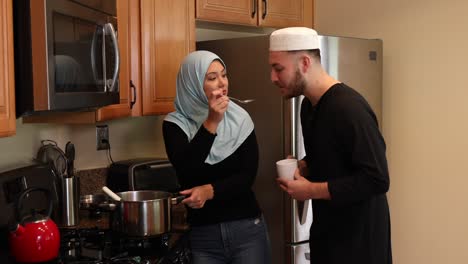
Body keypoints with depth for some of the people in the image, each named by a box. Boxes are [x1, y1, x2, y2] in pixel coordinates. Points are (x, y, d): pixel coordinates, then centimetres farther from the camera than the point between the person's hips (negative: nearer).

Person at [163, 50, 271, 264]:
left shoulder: (240, 119, 0)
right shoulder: (175, 124, -4)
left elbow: (248, 176, -5)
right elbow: (185, 171, -18)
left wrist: (210, 190, -19)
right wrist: (211, 123, -23)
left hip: (247, 229, 1)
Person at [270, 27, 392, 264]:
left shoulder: (349, 107, -23)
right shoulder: (308, 105, 5)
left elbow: (377, 179, -26)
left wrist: (311, 190, -21)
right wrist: (303, 167, -1)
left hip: (359, 234, -8)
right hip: (325, 228, 8)